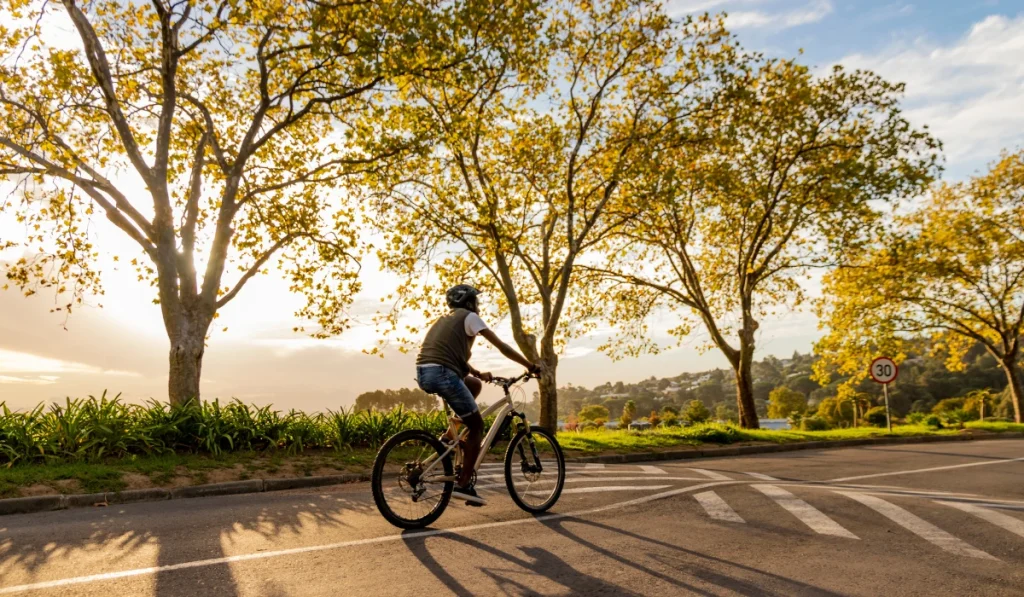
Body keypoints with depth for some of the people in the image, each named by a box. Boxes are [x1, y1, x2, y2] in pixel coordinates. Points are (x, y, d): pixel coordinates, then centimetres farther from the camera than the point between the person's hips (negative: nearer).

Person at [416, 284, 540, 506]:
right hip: (441, 373, -8)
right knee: (477, 426, 4)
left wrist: (478, 373, 21)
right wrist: (530, 366, 13)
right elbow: (502, 347, 5)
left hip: (423, 374, 8)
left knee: (475, 384, 29)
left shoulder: (446, 319, 30)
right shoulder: (469, 317, 7)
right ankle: (463, 485, 0)